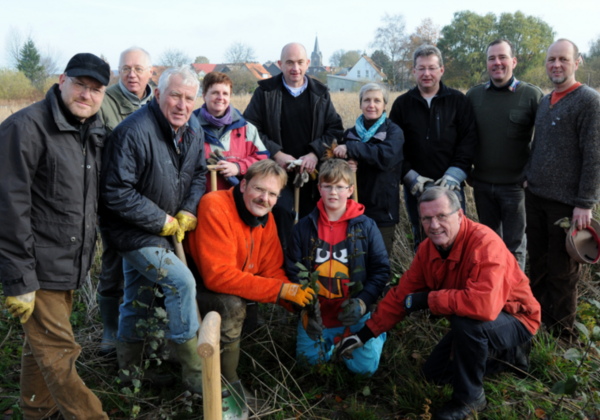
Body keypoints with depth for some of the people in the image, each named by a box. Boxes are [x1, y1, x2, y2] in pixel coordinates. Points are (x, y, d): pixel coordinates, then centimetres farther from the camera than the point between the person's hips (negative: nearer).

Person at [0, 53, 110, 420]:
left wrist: (88, 253, 18)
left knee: (42, 346, 23)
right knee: (59, 356, 0)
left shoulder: (95, 132, 9)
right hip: (39, 270, -8)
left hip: (71, 266, 8)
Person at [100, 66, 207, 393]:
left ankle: (129, 367, 36)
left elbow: (198, 174, 10)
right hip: (133, 231, -8)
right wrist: (163, 222, -20)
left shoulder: (193, 130, 0)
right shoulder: (133, 132, -25)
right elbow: (117, 193, -26)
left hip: (164, 230, 8)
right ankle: (194, 374, -4)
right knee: (181, 282, -18)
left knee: (139, 298, 18)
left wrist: (188, 212, -8)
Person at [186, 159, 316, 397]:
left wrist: (299, 300, -21)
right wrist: (281, 289, -34)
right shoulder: (215, 208, -27)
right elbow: (218, 275, -33)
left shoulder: (265, 218, -2)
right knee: (231, 305, -30)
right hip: (195, 286, -9)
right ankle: (228, 384, -14)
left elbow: (272, 270, -1)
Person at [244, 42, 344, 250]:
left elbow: (336, 129, 7)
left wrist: (315, 153, -9)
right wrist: (276, 154, -11)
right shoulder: (265, 92, 4)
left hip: (312, 171, 2)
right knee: (282, 211, -17)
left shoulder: (320, 93, 10)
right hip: (278, 171, -2)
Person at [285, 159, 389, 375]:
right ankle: (332, 340, 29)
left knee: (364, 367, -6)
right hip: (317, 314, 2)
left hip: (353, 316, -1)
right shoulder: (304, 227, -1)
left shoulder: (366, 226, -3)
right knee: (308, 359, -2)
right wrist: (306, 306, -12)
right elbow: (293, 270, 1)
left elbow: (381, 269, -2)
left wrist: (363, 302, -15)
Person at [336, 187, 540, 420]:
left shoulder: (485, 243, -33)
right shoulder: (428, 248, -9)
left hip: (515, 319, -8)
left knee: (465, 320, -36)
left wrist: (426, 299, -34)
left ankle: (469, 397, -11)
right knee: (434, 372, 11)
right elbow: (401, 295, -1)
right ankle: (508, 356, 24)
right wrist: (365, 334, -3)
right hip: (474, 325, 8)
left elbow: (483, 304, -46)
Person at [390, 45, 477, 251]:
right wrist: (410, 176, -6)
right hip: (415, 187, 1)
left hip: (450, 186, -1)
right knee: (421, 241, 11)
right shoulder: (402, 104, 9)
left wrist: (455, 174, -11)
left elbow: (469, 140, 0)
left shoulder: (458, 100, 6)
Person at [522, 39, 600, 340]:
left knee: (562, 270, 4)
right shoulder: (544, 101, 13)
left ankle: (562, 332, 20)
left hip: (566, 202, -6)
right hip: (535, 196, 7)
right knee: (537, 261, 15)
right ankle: (537, 317, 31)